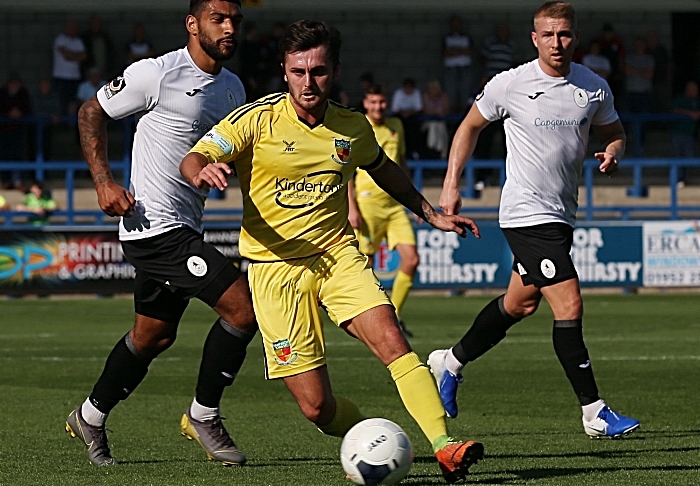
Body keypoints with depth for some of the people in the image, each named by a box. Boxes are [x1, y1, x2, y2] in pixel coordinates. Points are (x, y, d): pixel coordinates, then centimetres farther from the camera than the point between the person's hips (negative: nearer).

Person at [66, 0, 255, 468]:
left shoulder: (233, 89, 10)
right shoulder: (158, 74, -12)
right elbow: (91, 113, -2)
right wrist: (104, 182, -12)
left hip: (184, 231, 9)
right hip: (155, 226, -9)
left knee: (154, 335, 18)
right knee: (243, 306, -16)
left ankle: (91, 418, 37)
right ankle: (203, 416, -1)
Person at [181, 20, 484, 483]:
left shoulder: (353, 127, 5)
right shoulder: (257, 120, -8)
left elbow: (383, 168, 26)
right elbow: (193, 158, -15)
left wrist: (431, 214, 28)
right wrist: (203, 171, -39)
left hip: (339, 256, 2)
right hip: (276, 268, -2)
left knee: (391, 339, -24)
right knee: (316, 405, -7)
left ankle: (446, 446, -28)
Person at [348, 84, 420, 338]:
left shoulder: (396, 126, 12)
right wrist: (351, 208, -12)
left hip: (395, 203, 5)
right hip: (368, 202, -5)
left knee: (411, 259, -5)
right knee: (366, 265, -2)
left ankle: (394, 316, 8)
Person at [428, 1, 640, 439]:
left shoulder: (594, 88, 2)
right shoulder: (511, 84, -8)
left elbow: (614, 132, 18)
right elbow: (471, 126, 7)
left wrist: (613, 153, -6)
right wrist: (451, 184, 3)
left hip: (562, 215, 6)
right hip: (527, 215, -6)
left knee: (520, 304, 19)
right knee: (570, 306, -15)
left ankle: (451, 363, 42)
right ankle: (595, 412, -10)